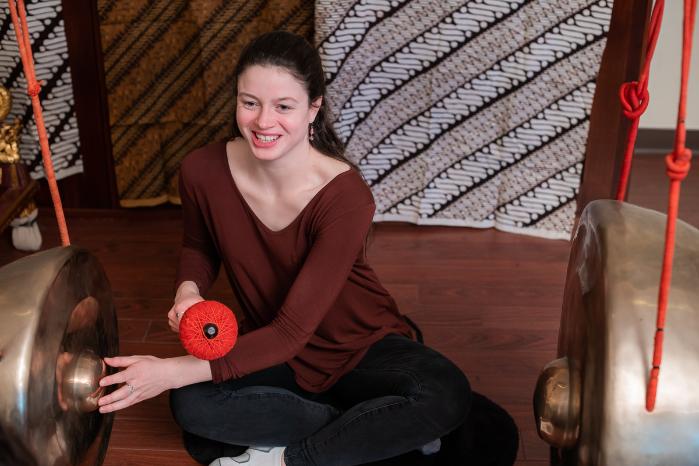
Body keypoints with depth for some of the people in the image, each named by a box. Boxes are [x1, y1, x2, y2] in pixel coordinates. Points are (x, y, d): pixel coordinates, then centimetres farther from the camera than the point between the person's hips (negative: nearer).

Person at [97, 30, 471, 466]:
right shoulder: (204, 171, -16)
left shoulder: (345, 196, -28)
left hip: (362, 346, -2)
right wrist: (189, 292, -15)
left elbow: (291, 332, -29)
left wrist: (174, 371, -36)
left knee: (447, 397, -32)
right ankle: (376, 428, -14)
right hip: (271, 348, 3)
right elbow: (199, 246, 8)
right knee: (190, 403, -27)